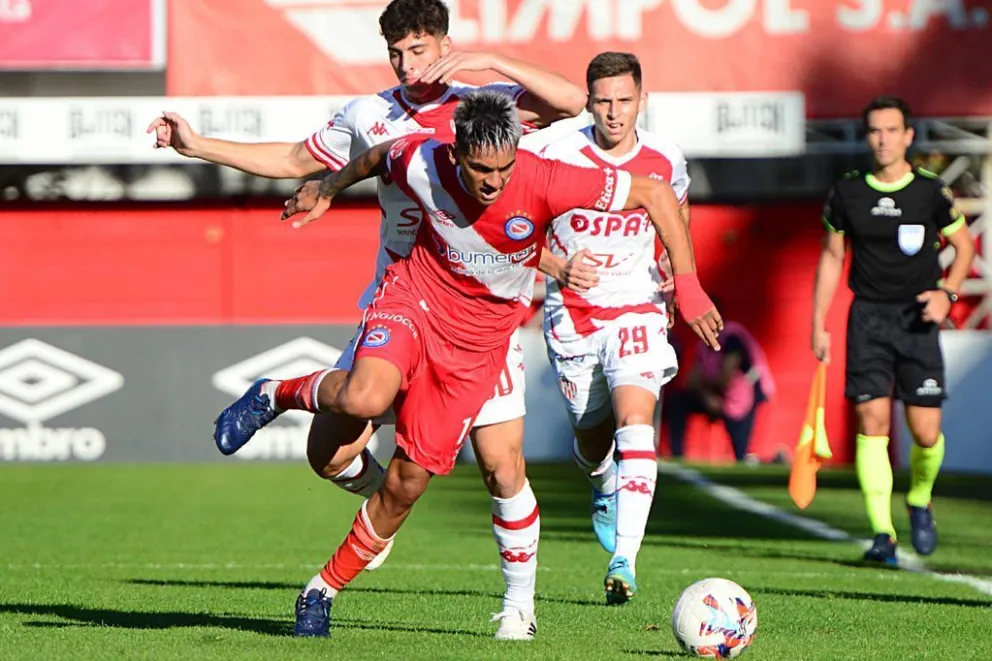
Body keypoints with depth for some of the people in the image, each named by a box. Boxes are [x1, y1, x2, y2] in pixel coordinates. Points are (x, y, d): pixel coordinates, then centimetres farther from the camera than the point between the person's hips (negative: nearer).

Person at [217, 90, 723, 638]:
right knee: (365, 398, -34)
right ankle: (276, 396, -2)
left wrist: (686, 284, -23)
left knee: (408, 481, 0)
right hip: (415, 299, -1)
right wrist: (327, 190, 23)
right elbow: (378, 157, 6)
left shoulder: (544, 183, -26)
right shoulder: (421, 163, -20)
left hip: (478, 342, 1)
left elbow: (656, 195, -20)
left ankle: (323, 591, 18)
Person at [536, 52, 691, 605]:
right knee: (592, 439, 9)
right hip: (572, 313, 0)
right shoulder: (560, 156, -11)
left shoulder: (666, 160, -3)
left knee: (635, 424, -21)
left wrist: (671, 276, 7)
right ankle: (604, 490, 48)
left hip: (637, 310, 0)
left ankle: (624, 560, -26)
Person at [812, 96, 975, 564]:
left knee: (926, 433, -5)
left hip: (918, 318, -1)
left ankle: (919, 502, 27)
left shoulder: (931, 192, -3)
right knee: (873, 421, -10)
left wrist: (946, 292, -8)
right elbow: (831, 257, 12)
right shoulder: (847, 193, 2)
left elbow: (964, 245, 10)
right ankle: (882, 534, -7)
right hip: (868, 316, 1)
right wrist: (818, 324, 8)